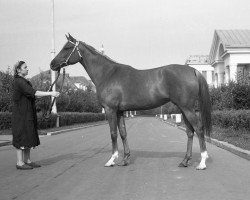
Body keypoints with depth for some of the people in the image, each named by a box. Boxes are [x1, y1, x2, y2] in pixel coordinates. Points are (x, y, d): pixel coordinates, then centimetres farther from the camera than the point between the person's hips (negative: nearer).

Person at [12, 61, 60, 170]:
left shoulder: (23, 81, 17)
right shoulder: (19, 82, -15)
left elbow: (31, 95, 14)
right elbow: (33, 93, -23)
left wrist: (48, 94, 3)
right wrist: (50, 93, -24)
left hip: (28, 114, 10)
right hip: (21, 114, -10)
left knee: (29, 136, 11)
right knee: (22, 137, -5)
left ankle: (27, 160, 17)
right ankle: (19, 163, 1)